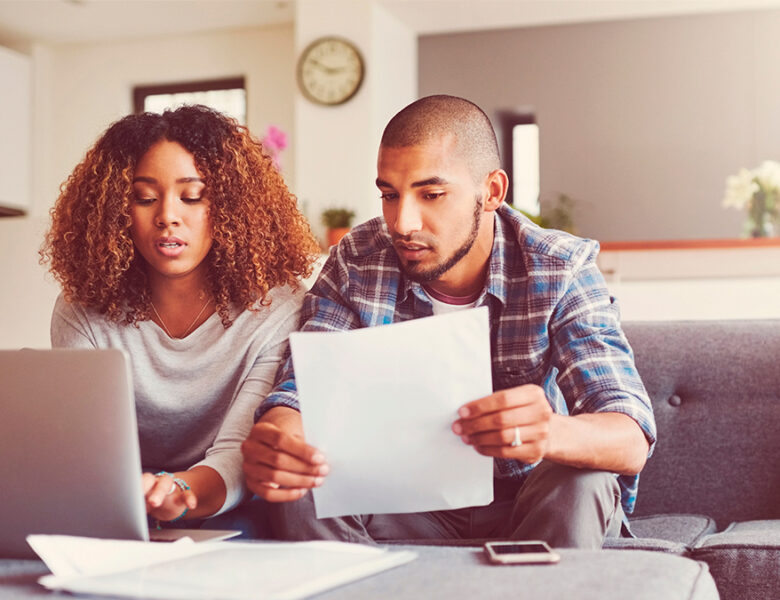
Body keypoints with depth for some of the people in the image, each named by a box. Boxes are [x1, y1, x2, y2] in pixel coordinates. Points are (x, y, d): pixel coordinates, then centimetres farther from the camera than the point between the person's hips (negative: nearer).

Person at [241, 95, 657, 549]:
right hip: (409, 506, 1)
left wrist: (553, 434, -52)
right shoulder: (355, 265, -10)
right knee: (298, 488, -25)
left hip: (525, 508, -1)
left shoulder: (562, 270, -16)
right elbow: (299, 394, -16)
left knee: (581, 484, -33)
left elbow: (631, 441, -27)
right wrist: (273, 441, -42)